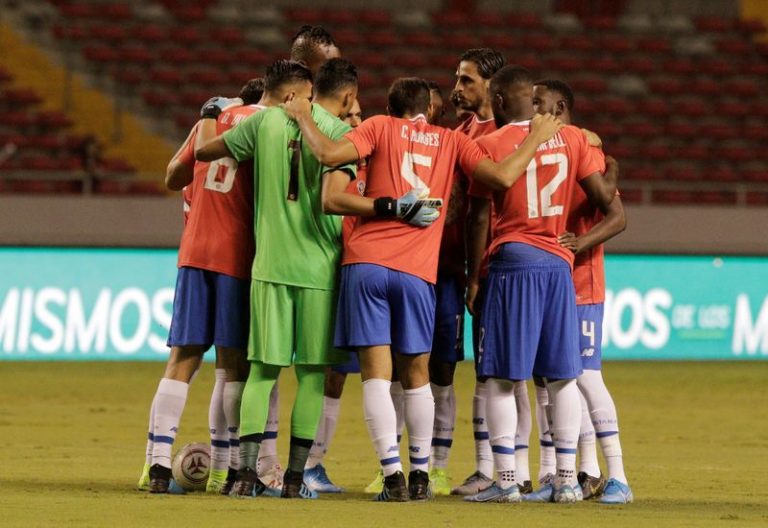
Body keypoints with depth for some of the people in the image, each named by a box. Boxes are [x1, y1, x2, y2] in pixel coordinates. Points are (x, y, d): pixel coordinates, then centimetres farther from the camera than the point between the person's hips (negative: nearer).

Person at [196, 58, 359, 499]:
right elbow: (330, 201, -18)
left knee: (263, 369, 5)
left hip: (268, 264, 3)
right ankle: (296, 477, 4)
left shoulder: (268, 121, 5)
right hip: (318, 265, -3)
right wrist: (344, 240, -1)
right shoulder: (340, 133, -6)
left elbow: (203, 152, 10)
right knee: (312, 373, 5)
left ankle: (247, 472, -2)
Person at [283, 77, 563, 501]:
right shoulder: (451, 141, 12)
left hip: (365, 263, -1)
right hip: (417, 273, 1)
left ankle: (393, 477, -11)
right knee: (416, 377, 16)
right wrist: (536, 138, 17)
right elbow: (502, 176, 1)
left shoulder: (380, 127, 8)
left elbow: (329, 153, -7)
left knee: (376, 375, -2)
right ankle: (419, 477, 19)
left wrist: (303, 117, 10)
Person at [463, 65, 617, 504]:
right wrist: (614, 179, 26)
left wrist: (474, 276, 10)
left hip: (512, 263, -4)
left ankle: (506, 480, -5)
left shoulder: (490, 144, -2)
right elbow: (603, 197, 3)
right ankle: (566, 479, 7)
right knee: (563, 375, 8)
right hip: (560, 264, 4)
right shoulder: (573, 138, 7)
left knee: (502, 377, 0)